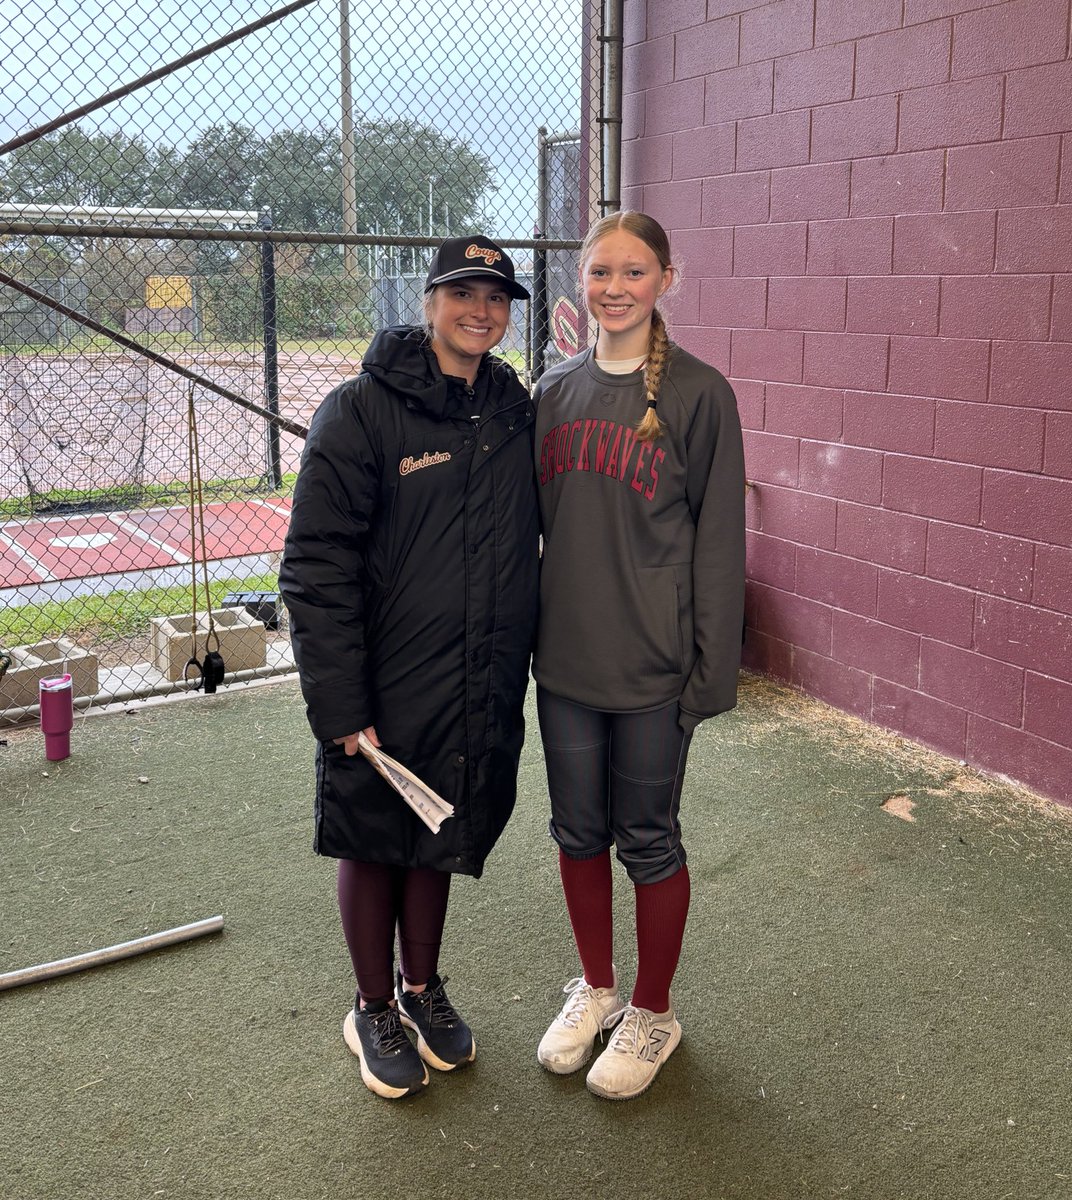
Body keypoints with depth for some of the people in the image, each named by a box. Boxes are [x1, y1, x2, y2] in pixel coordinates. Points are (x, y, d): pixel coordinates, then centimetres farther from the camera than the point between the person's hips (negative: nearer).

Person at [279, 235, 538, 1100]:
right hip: (386, 692, -4)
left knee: (442, 843, 20)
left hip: (484, 693, 5)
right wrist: (338, 704, -19)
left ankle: (422, 984, 42)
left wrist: (530, 660, 9)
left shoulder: (515, 412, 5)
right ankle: (374, 1010, 35)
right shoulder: (364, 411, -13)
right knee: (374, 847, 13)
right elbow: (316, 567, -16)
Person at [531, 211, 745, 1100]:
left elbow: (718, 541, -8)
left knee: (648, 840, 9)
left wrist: (710, 668, -10)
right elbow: (533, 522, 12)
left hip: (651, 664, -4)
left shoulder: (699, 395, -7)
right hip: (564, 657, 5)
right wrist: (524, 634, 9)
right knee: (579, 831, 16)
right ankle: (597, 986, 37)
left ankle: (653, 1012, 29)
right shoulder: (555, 393, 7)